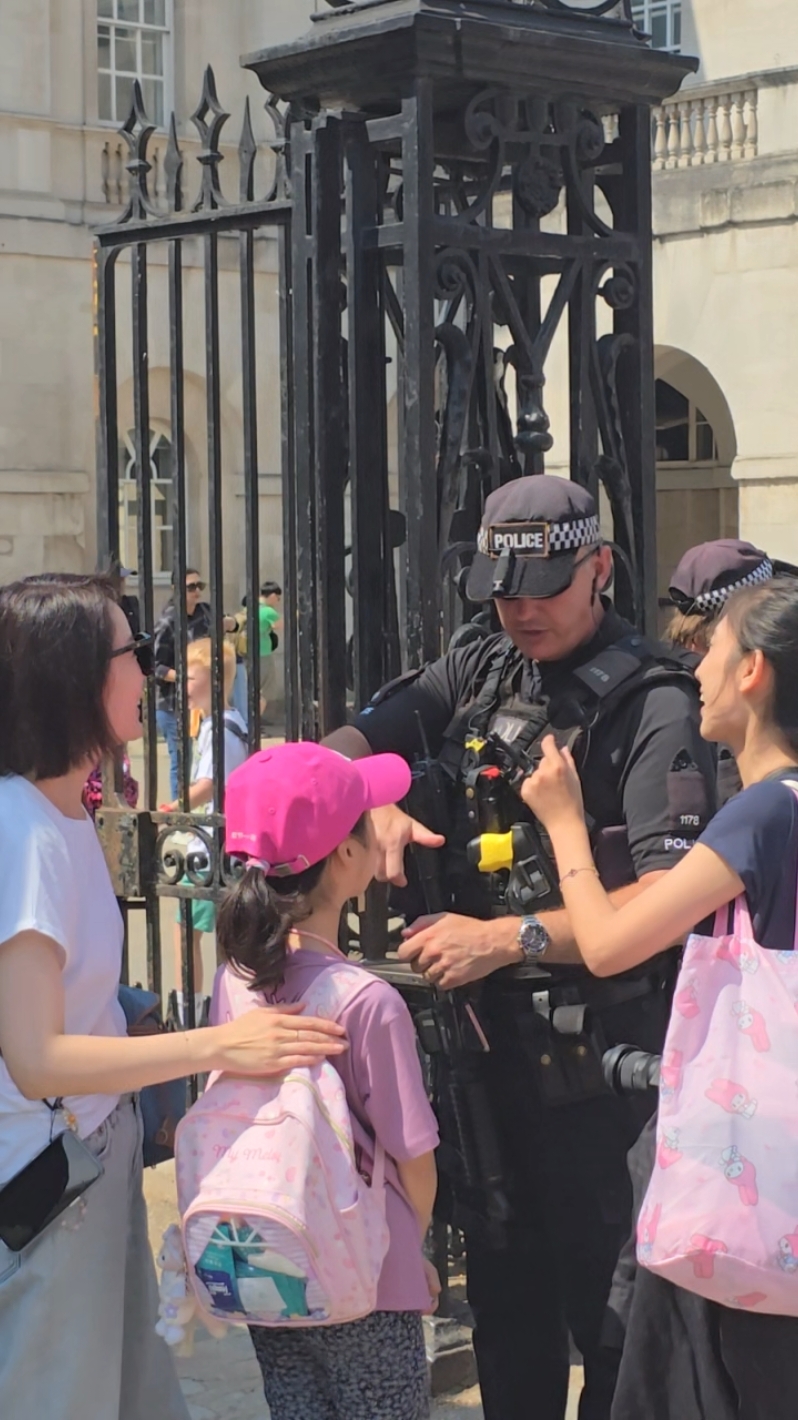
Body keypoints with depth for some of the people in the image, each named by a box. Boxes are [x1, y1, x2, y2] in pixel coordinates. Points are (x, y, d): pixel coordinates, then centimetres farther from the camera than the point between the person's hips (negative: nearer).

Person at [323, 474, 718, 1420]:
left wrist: (508, 937, -24)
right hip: (488, 1038, 7)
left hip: (595, 1058, -6)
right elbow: (340, 750, 10)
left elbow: (669, 900, -22)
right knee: (504, 1295, 20)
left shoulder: (654, 704, -13)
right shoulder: (477, 673, 8)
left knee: (608, 1306, 4)